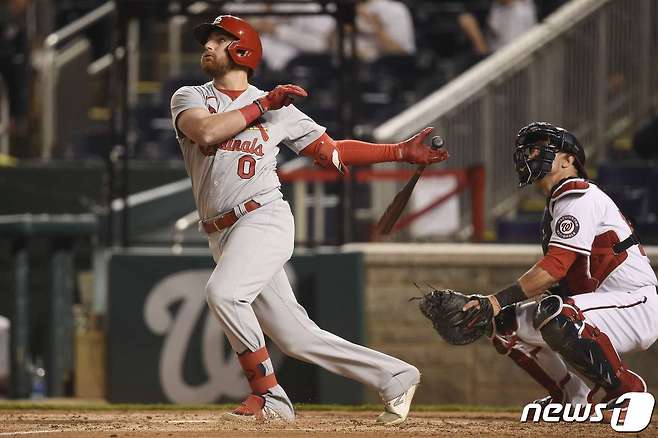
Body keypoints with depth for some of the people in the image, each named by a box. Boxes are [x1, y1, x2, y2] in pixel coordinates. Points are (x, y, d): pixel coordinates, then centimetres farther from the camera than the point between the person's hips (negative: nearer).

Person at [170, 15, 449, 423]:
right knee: (295, 336, -1)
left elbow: (331, 151, 13)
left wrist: (402, 151, 7)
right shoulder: (189, 98, 10)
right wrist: (261, 106, -8)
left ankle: (269, 396, -19)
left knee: (223, 292, -30)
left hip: (265, 219, -3)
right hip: (223, 235, 3)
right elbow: (205, 131, -13)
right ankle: (394, 375, 9)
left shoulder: (278, 108, 8)